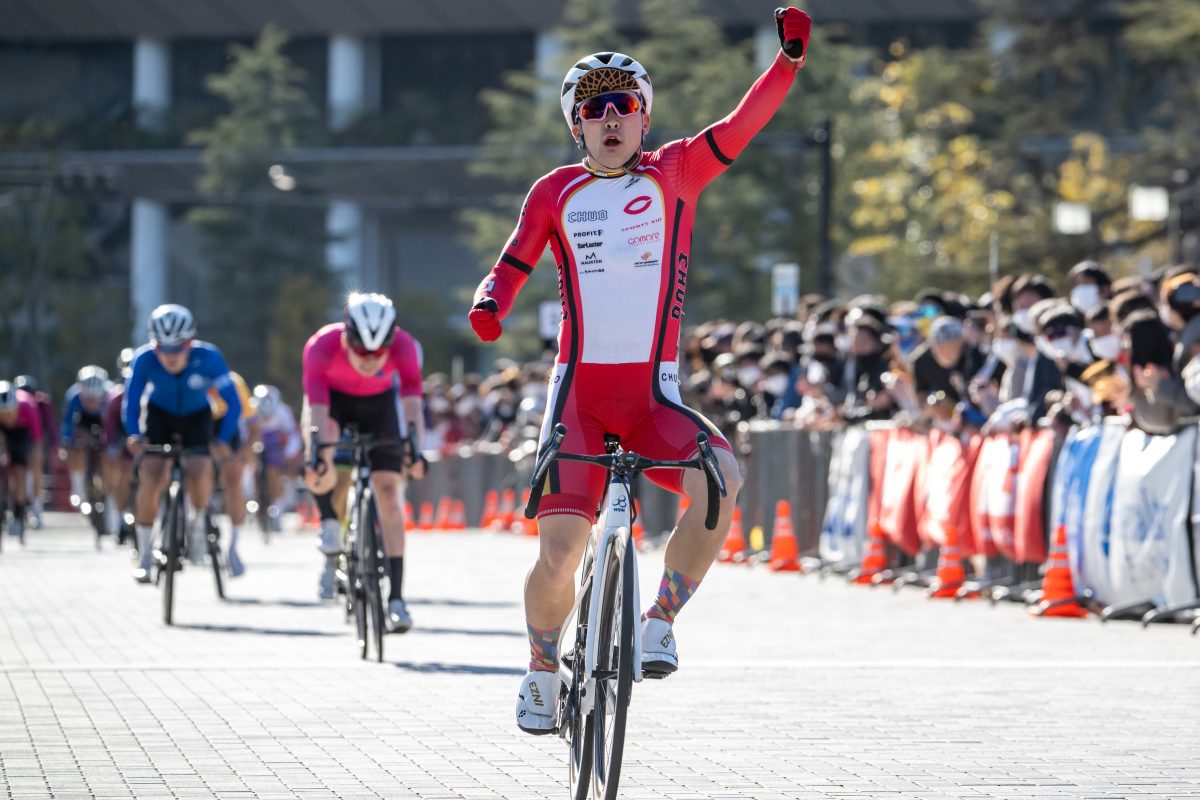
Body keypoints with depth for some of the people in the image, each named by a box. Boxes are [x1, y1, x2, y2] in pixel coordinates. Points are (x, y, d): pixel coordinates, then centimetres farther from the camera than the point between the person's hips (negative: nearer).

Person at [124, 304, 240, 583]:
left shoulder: (208, 357, -31)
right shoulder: (144, 359, -30)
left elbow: (233, 402, -26)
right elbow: (131, 404, -23)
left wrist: (223, 440, -39)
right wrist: (135, 435, -42)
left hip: (196, 416, -1)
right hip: (159, 414, 1)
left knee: (199, 471, -25)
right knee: (151, 477, -16)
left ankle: (197, 521, 9)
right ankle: (144, 555, -2)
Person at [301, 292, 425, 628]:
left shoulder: (403, 346, -33)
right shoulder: (322, 346, -36)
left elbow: (411, 401, -38)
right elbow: (317, 409, -42)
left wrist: (415, 449, -53)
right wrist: (317, 455, -55)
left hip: (379, 402, 1)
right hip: (333, 399, -1)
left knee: (388, 488, -13)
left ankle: (396, 597, -13)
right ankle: (329, 523, -6)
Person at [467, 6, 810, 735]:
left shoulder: (673, 174, 5)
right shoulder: (556, 193, 7)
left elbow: (741, 127, -8)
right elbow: (513, 266, 10)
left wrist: (790, 59, -22)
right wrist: (490, 303, -13)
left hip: (652, 394, 0)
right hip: (579, 391, 0)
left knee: (722, 477, -30)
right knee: (559, 555, -9)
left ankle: (661, 621, -13)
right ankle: (544, 666, 21)